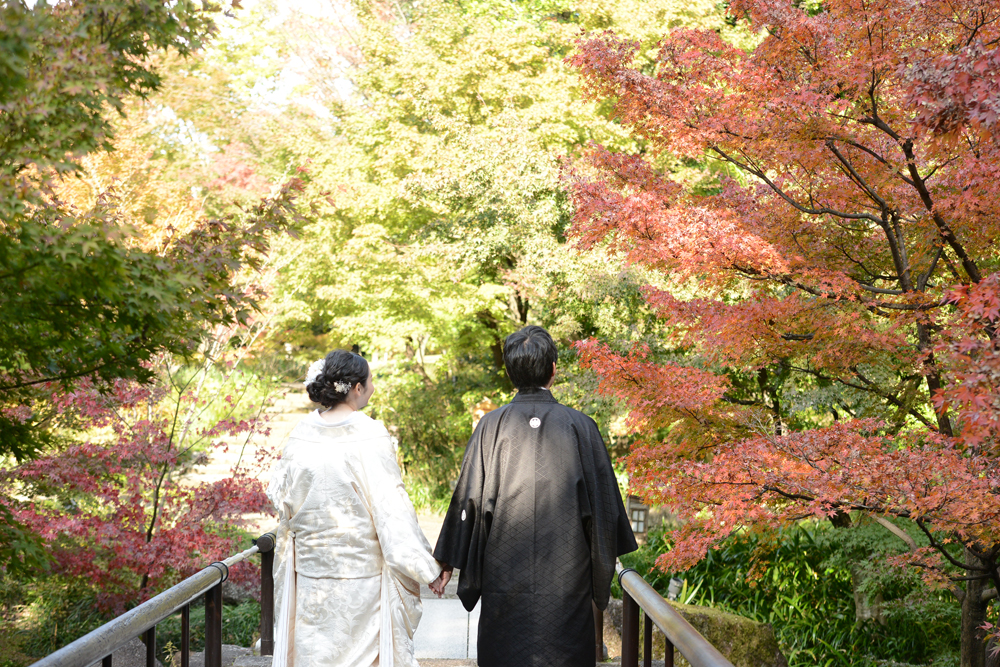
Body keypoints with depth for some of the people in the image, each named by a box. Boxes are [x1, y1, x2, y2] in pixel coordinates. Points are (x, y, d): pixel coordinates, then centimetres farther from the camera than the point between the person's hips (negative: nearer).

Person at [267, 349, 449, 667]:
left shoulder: (301, 435, -2)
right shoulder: (370, 436, -15)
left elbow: (284, 499, 6)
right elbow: (392, 508, -15)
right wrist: (428, 568, -9)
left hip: (310, 569, 4)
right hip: (362, 568, -4)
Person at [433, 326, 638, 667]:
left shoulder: (491, 426, -6)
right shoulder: (580, 427, -5)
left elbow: (469, 498, -3)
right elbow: (602, 501, 2)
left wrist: (449, 561, 8)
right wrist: (601, 575, 14)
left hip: (504, 578, 1)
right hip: (566, 577, 0)